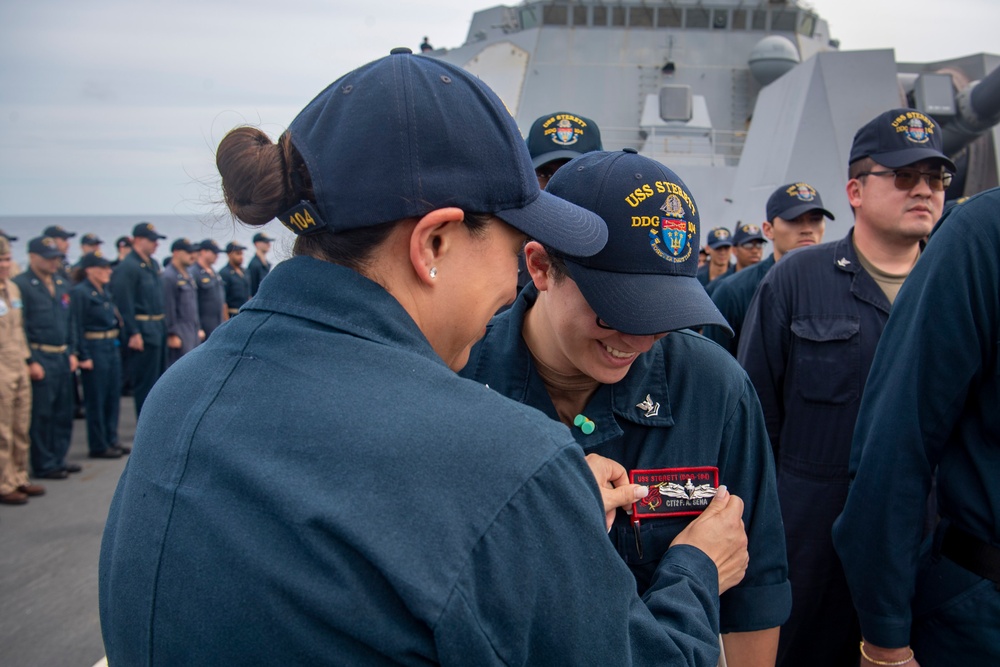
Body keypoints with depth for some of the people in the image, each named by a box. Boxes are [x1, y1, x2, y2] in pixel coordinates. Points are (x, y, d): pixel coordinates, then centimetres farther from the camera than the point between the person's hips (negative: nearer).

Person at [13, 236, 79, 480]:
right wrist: (30, 362, -15)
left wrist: (72, 352, 12)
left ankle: (58, 459, 24)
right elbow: (19, 327, -13)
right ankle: (43, 465, 10)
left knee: (64, 412, 12)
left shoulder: (62, 284, 14)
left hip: (62, 357, 7)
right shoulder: (20, 284, -10)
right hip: (40, 359, -7)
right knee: (41, 414, 0)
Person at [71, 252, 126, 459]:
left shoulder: (104, 291, 12)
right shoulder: (80, 293, -12)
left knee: (113, 395, 13)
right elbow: (78, 327, -15)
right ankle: (98, 446, 9)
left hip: (111, 347, 8)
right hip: (94, 349, -8)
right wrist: (84, 356, -18)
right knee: (96, 399, 1)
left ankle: (111, 440, 24)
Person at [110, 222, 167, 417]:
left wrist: (163, 326, 17)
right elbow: (125, 304, -18)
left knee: (157, 380, 15)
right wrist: (134, 333, -20)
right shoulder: (127, 267, -14)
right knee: (145, 382, -2)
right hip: (143, 332, -9)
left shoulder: (153, 264, 14)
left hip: (158, 329, 9)